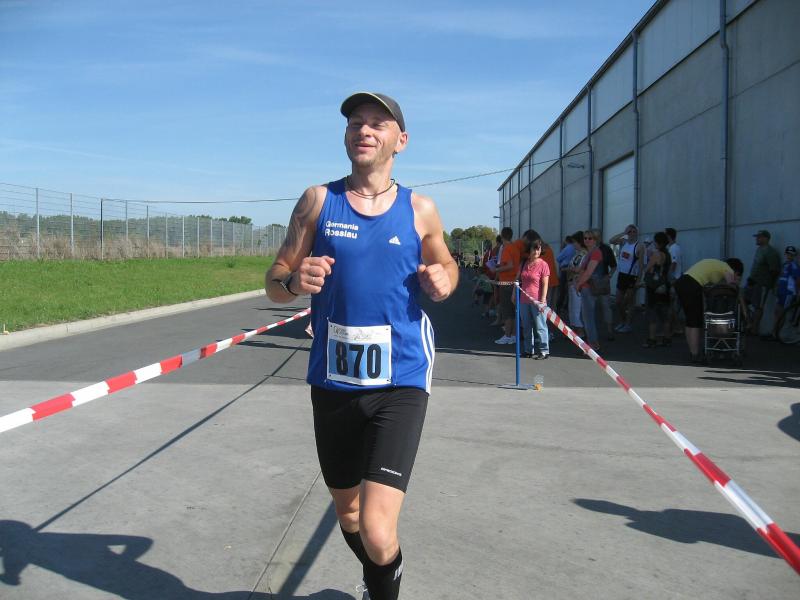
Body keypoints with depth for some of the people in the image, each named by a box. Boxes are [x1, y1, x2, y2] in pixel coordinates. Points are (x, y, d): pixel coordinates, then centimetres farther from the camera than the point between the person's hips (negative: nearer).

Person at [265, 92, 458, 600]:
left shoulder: (420, 209, 1)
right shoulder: (318, 201, 1)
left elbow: (447, 265, 18)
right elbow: (275, 284, 3)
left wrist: (444, 281, -7)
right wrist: (295, 282, -21)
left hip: (399, 385, -2)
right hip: (332, 383, 2)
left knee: (377, 532, -15)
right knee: (347, 512, 20)